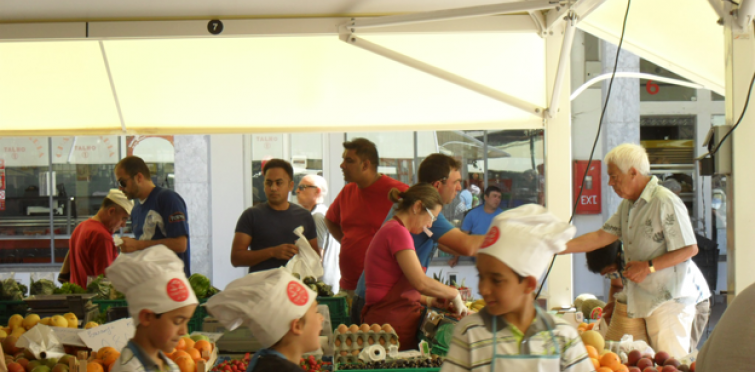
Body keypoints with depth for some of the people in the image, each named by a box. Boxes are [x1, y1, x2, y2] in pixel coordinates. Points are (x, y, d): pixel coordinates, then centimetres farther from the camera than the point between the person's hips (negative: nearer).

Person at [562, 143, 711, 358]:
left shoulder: (665, 202, -15)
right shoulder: (628, 205, 13)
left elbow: (690, 249, -16)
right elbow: (602, 236, 13)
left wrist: (649, 267, -18)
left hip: (670, 299, -8)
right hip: (649, 299, 8)